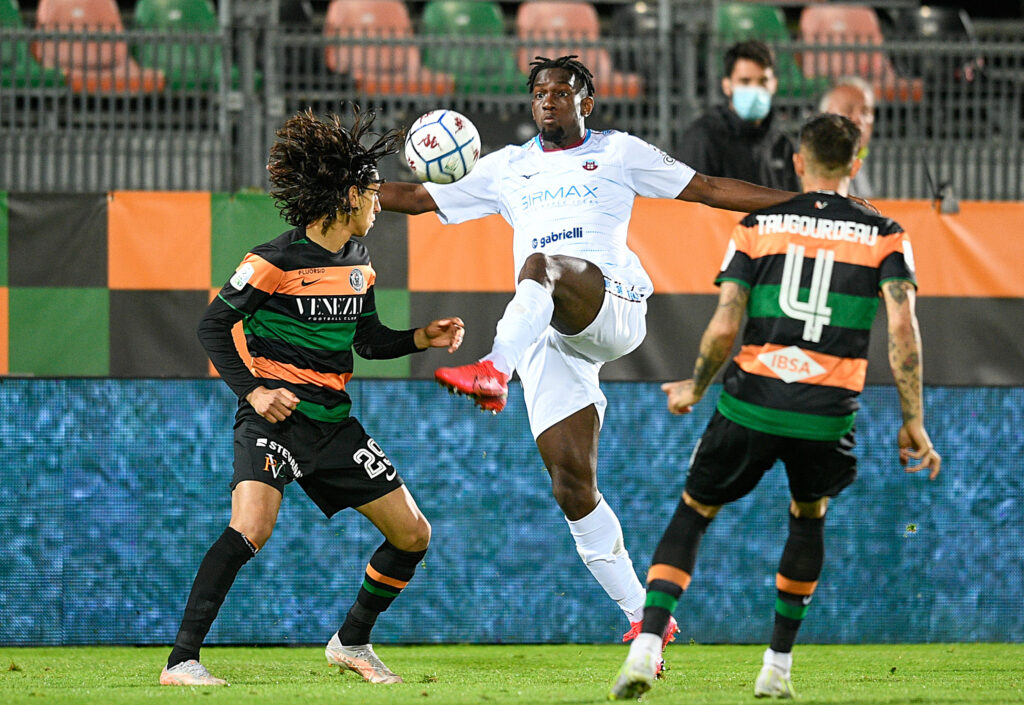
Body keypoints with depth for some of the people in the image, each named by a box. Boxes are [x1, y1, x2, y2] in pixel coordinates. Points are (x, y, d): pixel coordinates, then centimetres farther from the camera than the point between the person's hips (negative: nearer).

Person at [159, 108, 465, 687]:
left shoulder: (358, 263, 10)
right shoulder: (274, 264, -13)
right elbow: (213, 327, -8)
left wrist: (422, 338, 4)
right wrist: (252, 390, -17)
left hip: (334, 421, 8)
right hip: (276, 417, -8)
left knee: (413, 534, 7)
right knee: (251, 529, -30)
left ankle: (352, 641, 27)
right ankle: (182, 661, -24)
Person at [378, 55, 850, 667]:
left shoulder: (618, 152, 17)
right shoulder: (506, 168, 24)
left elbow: (708, 189, 16)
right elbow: (418, 197, 25)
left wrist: (802, 201, 9)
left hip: (613, 303, -4)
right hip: (545, 337, 4)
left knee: (542, 264, -37)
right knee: (571, 484, -8)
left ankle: (495, 371, -59)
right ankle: (643, 615, -2)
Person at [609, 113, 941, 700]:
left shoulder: (757, 226, 5)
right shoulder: (885, 237, 5)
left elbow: (723, 329, -2)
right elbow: (903, 328, -7)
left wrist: (694, 389, 16)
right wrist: (913, 422, -1)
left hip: (750, 404, -1)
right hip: (827, 417, 1)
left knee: (692, 514, 14)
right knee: (809, 517, 27)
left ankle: (647, 644, -6)